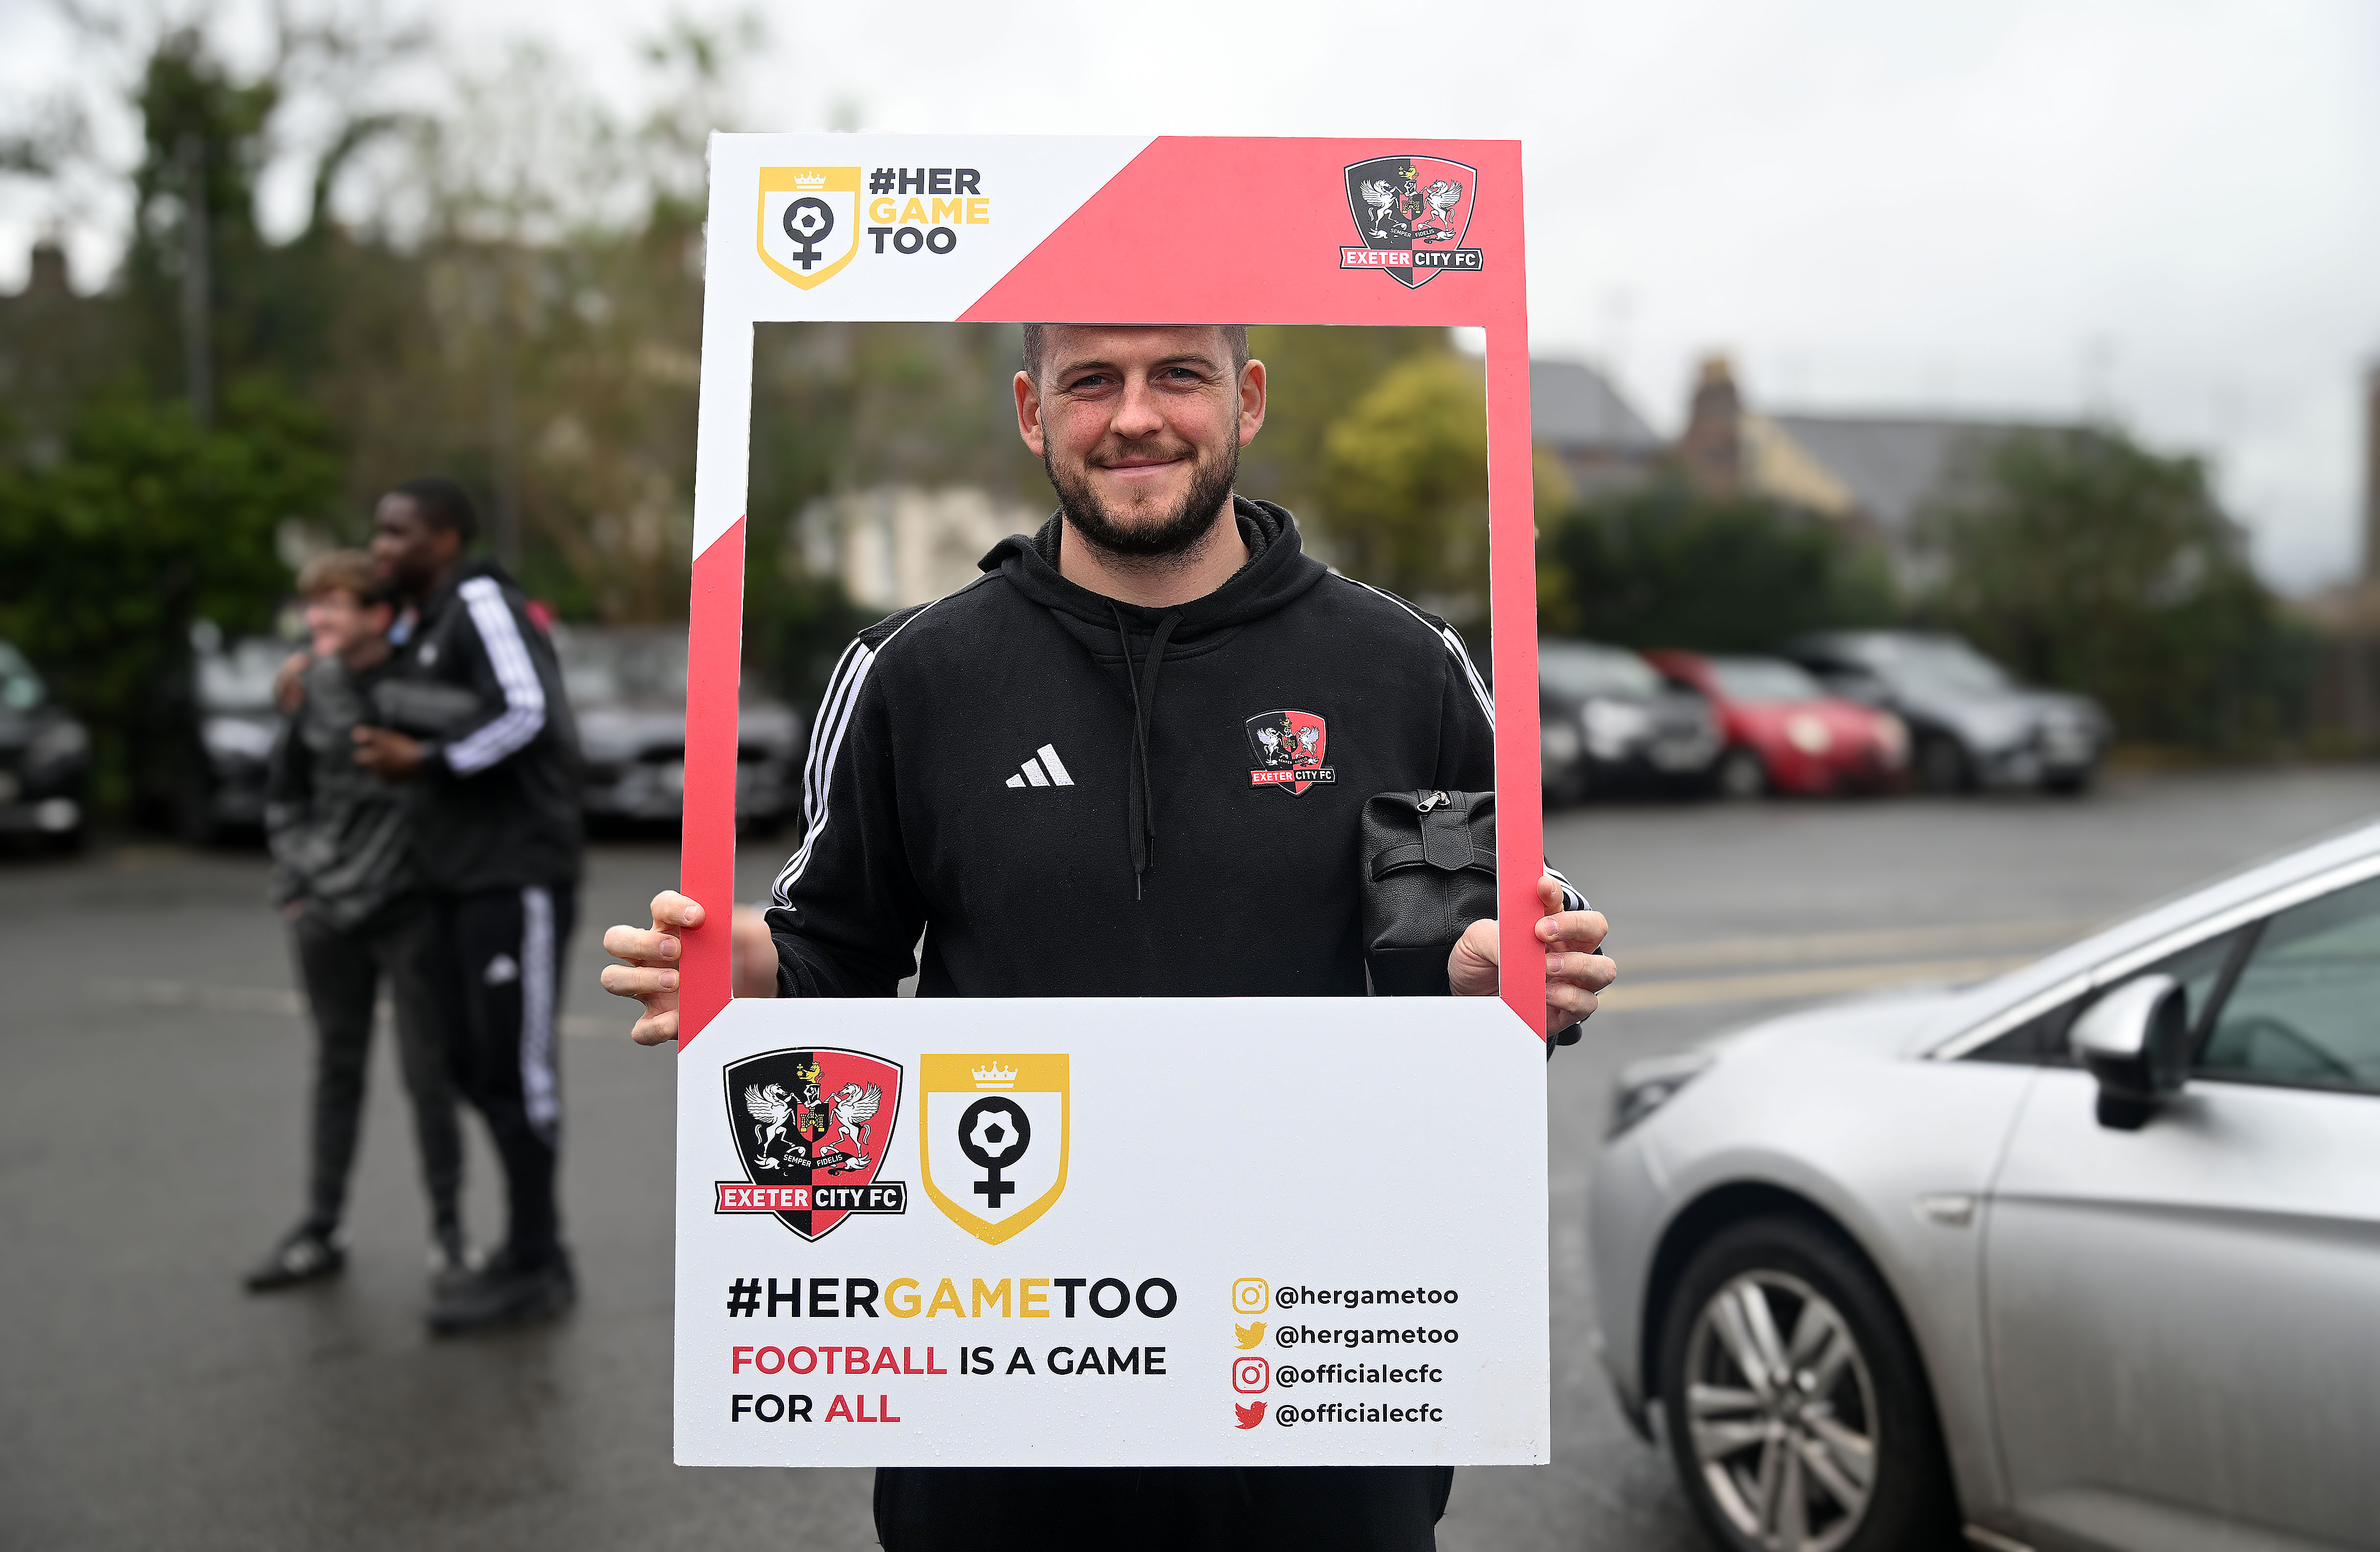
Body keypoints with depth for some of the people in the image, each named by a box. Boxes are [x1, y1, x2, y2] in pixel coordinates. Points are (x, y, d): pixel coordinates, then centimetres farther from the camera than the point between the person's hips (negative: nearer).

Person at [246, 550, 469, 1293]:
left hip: (409, 912, -5)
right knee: (337, 1071, 15)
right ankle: (320, 1231, 26)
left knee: (426, 1073, 2)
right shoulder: (312, 685, 5)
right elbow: (285, 793, 15)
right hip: (326, 914, 5)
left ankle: (448, 1229, 17)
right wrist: (293, 879, 10)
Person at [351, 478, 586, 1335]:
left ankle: (534, 1265, 2)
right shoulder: (429, 624, 21)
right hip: (458, 877, 10)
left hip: (515, 875, -10)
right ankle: (533, 1247, 20)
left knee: (516, 1064, -6)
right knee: (471, 1063, 10)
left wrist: (424, 759, -15)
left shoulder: (481, 600, -8)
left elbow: (526, 713, -19)